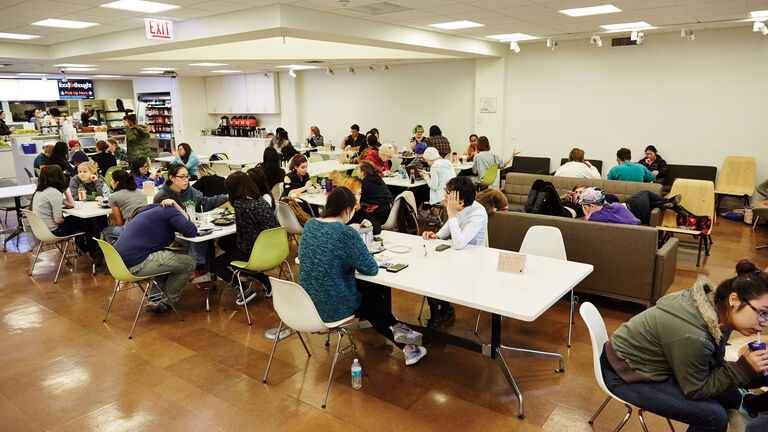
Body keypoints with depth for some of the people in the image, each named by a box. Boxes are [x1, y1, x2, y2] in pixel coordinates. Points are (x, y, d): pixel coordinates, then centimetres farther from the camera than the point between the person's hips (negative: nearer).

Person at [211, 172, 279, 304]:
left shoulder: (240, 205, -20)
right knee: (223, 242, 26)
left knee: (215, 264, 14)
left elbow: (240, 233, -17)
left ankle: (246, 290, 1)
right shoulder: (261, 200, 0)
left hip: (254, 253, -7)